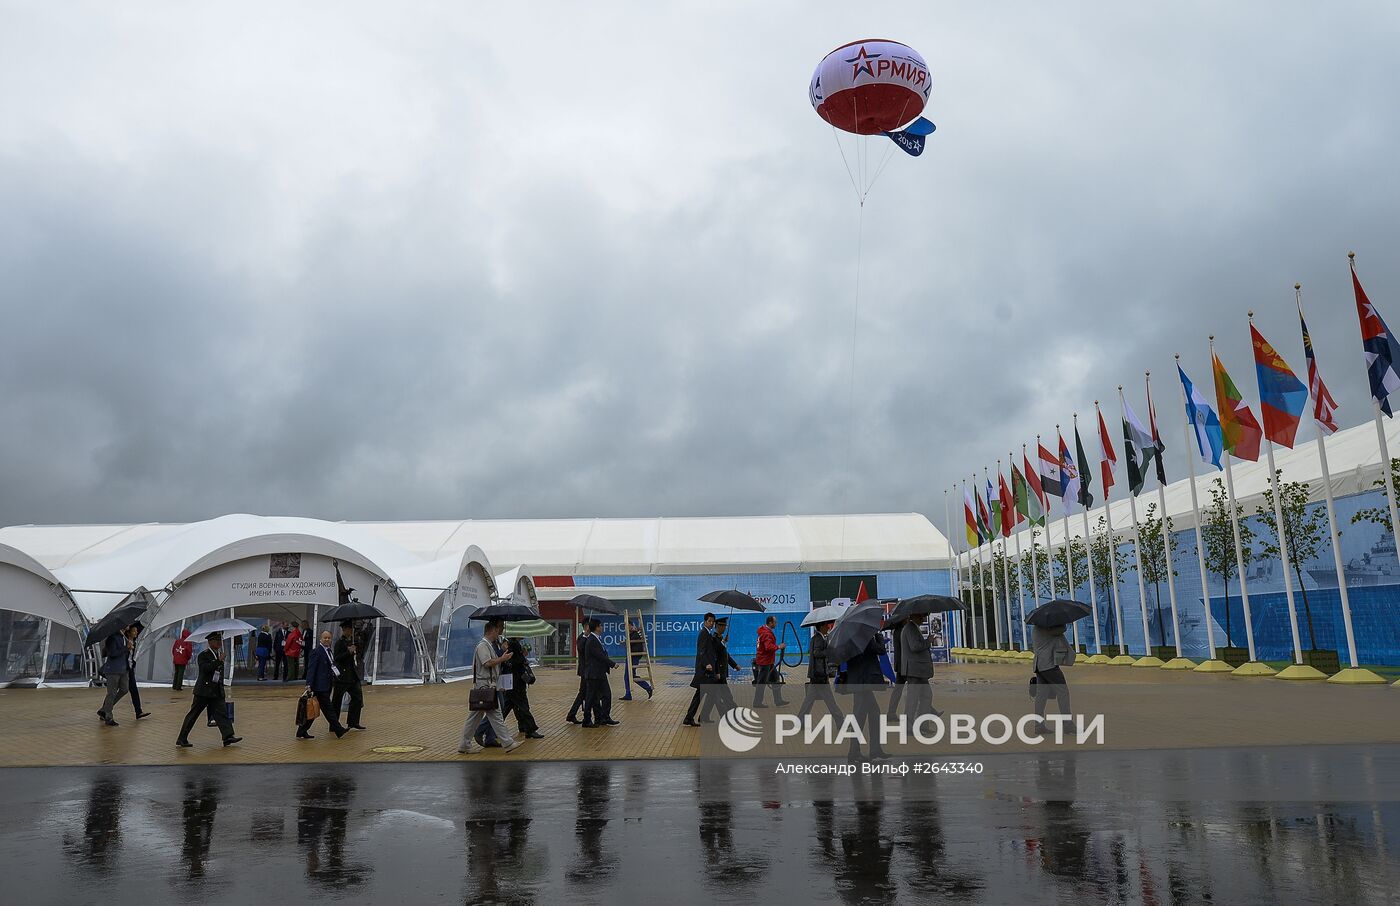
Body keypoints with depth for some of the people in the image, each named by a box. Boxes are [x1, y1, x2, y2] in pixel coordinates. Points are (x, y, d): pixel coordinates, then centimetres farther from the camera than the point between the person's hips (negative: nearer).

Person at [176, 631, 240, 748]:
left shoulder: (219, 654, 12)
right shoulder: (203, 655, -10)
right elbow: (205, 668, -25)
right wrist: (219, 661, -27)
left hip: (217, 691, 6)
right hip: (204, 690, -6)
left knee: (222, 713, -3)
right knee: (193, 714, 2)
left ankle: (228, 736, -9)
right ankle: (182, 739, 12)